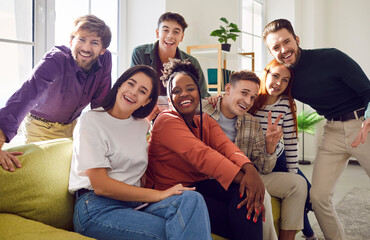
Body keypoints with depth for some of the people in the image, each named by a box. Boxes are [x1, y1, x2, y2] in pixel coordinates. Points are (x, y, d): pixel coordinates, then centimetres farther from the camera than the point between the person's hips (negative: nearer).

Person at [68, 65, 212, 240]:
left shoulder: (143, 125, 16)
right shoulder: (92, 121, -4)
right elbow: (101, 185, -13)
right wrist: (159, 195, -12)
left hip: (136, 204, 6)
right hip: (98, 208, -6)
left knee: (192, 198, -22)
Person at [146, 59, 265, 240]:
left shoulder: (206, 122, 12)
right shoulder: (167, 121, -11)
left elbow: (225, 145, -10)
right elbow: (200, 154, -26)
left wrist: (250, 169, -32)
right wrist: (242, 178, -35)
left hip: (199, 186, 7)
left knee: (246, 192, -22)